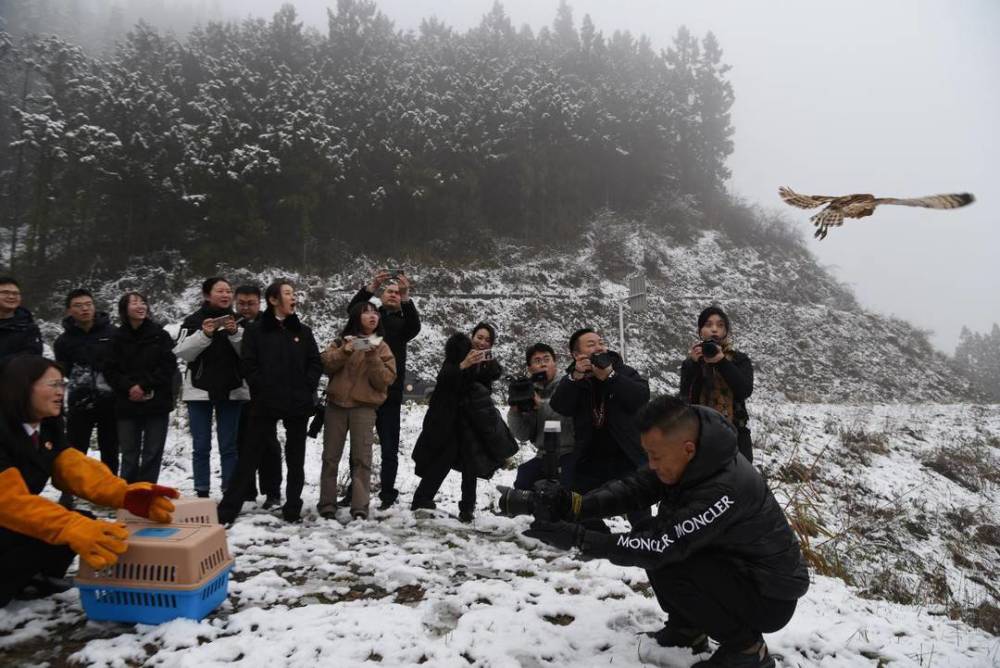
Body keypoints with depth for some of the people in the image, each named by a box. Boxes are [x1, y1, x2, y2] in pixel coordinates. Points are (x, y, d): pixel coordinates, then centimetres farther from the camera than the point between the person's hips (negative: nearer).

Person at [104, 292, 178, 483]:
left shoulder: (160, 334, 1)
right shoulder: (117, 338, 2)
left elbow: (169, 366, -4)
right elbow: (111, 370, 2)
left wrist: (144, 386, -12)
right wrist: (129, 387, -14)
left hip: (157, 403, 0)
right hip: (127, 405, 1)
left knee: (152, 453, 3)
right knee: (129, 454, 5)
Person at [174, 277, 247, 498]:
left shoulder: (237, 320, 6)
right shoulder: (193, 320, 3)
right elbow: (181, 352, -6)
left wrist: (235, 333, -17)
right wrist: (204, 335, -18)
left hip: (231, 391, 1)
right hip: (200, 390, -1)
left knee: (229, 446, 2)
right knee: (201, 446, 3)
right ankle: (202, 492, 11)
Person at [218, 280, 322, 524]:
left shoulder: (303, 331, 11)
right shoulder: (256, 331, 2)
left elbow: (316, 363, 8)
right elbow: (249, 366, -4)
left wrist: (306, 389, -3)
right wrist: (263, 391, -10)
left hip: (298, 403, 3)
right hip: (266, 404, -3)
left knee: (296, 458, 8)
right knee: (252, 456, 0)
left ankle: (292, 508, 18)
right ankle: (227, 509, 8)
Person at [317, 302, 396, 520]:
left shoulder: (381, 347, 7)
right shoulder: (342, 341, 11)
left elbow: (385, 379, -4)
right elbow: (326, 365, -2)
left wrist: (373, 357, -16)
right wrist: (345, 351, -16)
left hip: (364, 406, -2)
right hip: (336, 404, 2)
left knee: (362, 458, -6)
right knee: (331, 456, 4)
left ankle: (360, 507, -5)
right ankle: (327, 504, 13)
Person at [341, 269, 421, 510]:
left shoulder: (402, 322, 10)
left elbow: (414, 326, -12)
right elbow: (353, 308, -9)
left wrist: (406, 297, -29)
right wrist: (372, 286, -27)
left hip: (390, 393, -1)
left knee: (389, 448, 4)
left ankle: (387, 495, 11)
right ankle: (354, 491, 19)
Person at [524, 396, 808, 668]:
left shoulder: (725, 489, -35)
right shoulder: (695, 459, -11)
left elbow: (660, 546, -32)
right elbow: (636, 487, -12)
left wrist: (577, 538, -32)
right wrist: (574, 504, -27)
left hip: (771, 597, -8)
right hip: (732, 564, 8)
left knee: (666, 566, -27)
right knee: (650, 543, -6)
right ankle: (688, 629, 14)